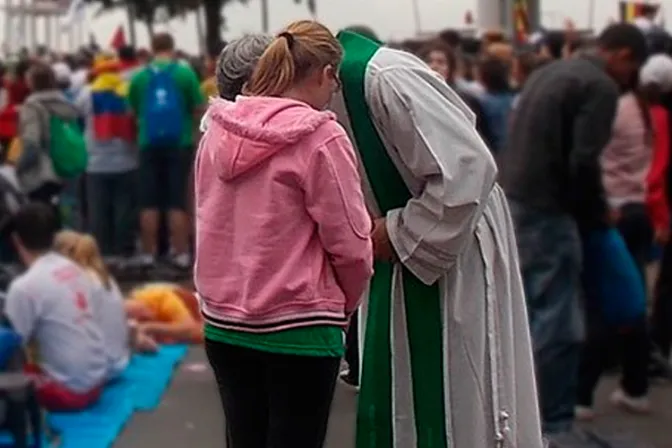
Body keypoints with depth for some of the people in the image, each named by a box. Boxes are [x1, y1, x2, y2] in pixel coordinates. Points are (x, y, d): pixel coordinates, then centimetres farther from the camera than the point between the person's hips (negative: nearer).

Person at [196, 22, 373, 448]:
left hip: (224, 322, 6)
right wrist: (346, 303, 6)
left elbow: (209, 221, 12)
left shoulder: (218, 130, 4)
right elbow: (349, 243, -13)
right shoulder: (320, 137, -14)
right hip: (296, 328, -6)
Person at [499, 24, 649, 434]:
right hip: (545, 210, -9)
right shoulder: (601, 86, -8)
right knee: (559, 324, -3)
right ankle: (554, 425, 3)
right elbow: (583, 162, -17)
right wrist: (598, 214, 0)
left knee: (529, 315, 16)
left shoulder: (551, 72, 20)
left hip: (512, 201, 9)